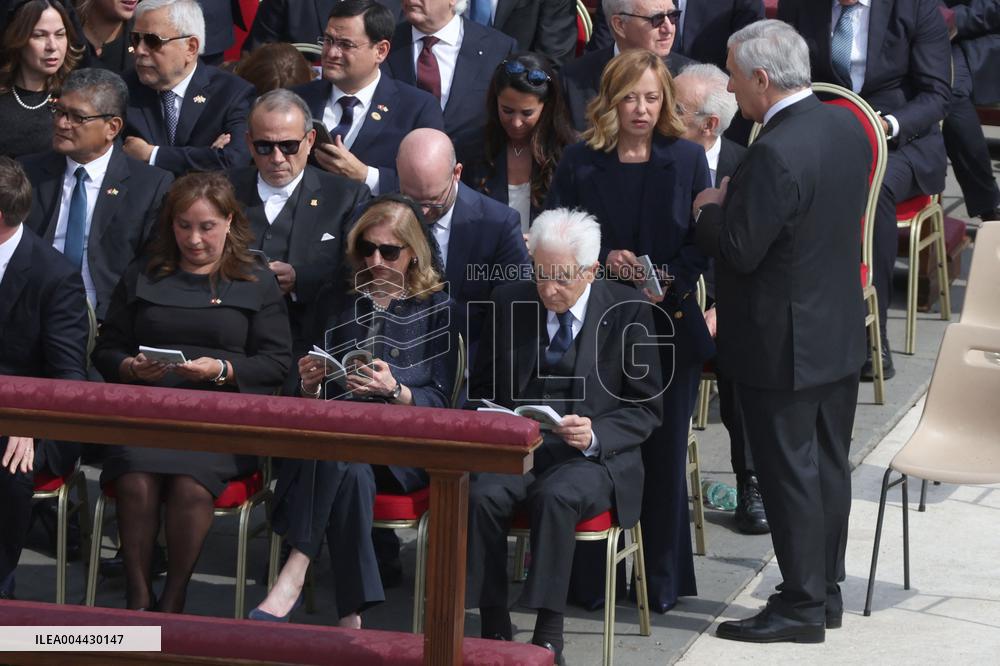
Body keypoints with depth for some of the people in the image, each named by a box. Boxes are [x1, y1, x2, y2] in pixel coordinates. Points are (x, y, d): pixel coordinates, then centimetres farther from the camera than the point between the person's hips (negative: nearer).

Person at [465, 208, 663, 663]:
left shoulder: (628, 313, -1)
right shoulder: (509, 303, 9)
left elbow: (646, 408, 0)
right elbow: (481, 386, 19)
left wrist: (596, 435, -19)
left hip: (593, 456, -3)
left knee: (555, 496, -36)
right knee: (483, 495, -29)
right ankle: (494, 629, -22)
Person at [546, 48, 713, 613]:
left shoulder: (687, 158, 4)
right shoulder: (579, 162, 4)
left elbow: (703, 241, 3)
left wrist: (669, 282, -13)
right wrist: (601, 260, -13)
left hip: (670, 320, 0)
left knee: (665, 449, 5)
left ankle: (663, 579, 15)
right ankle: (590, 574, 8)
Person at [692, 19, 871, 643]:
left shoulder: (776, 154, -26)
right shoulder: (846, 126, 1)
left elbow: (739, 250, -24)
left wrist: (712, 209, -4)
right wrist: (738, 202, 10)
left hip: (783, 346, -9)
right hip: (842, 333, 9)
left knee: (790, 473, 1)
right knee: (830, 464, 16)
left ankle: (802, 606, 8)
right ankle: (826, 590, 26)